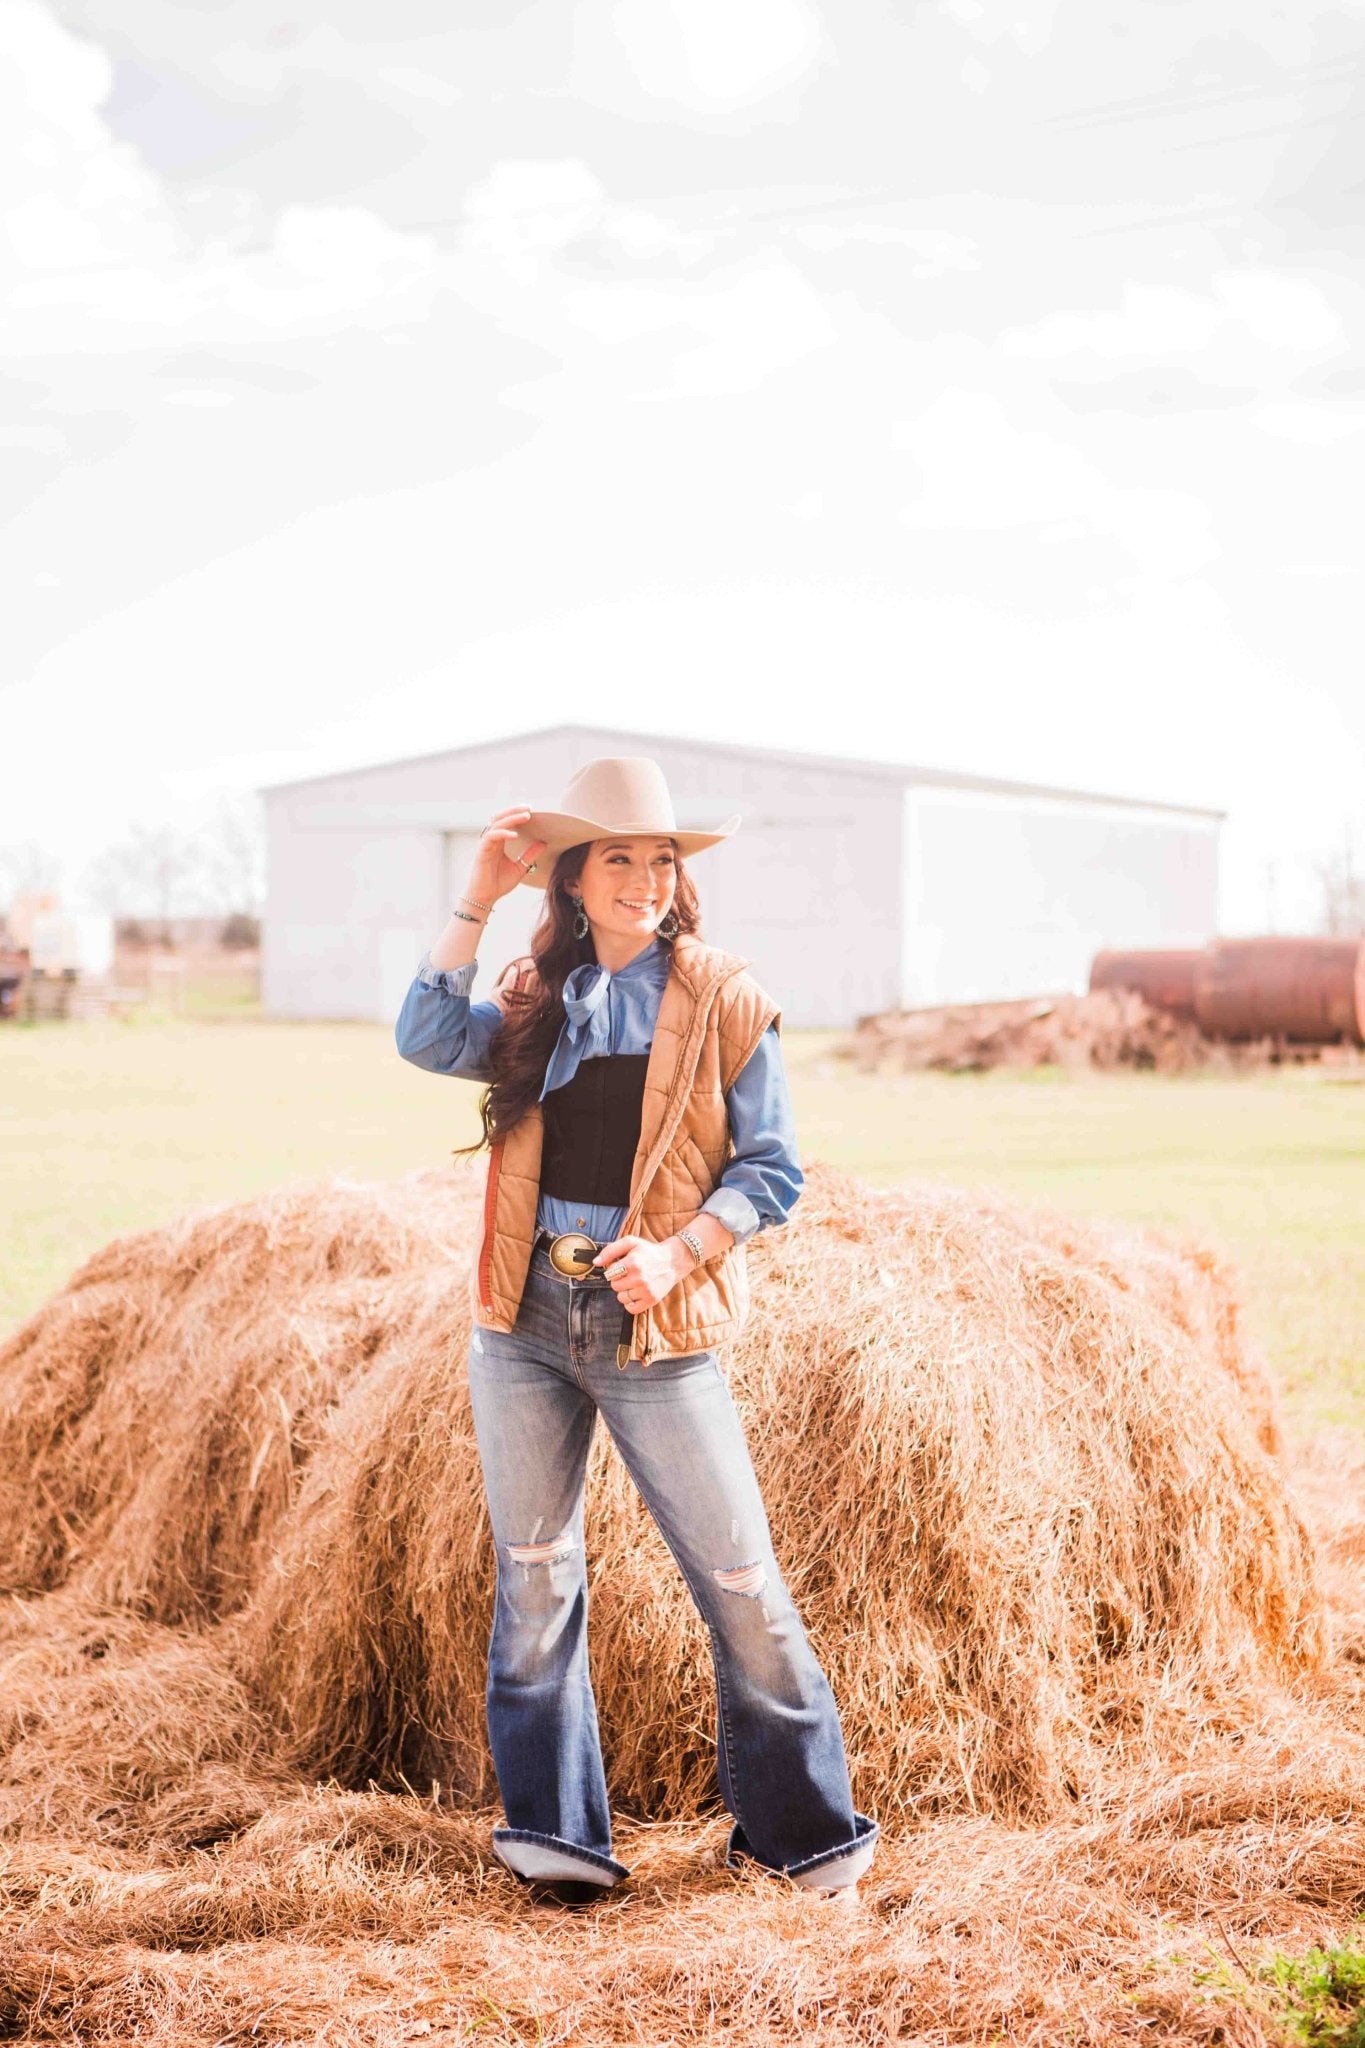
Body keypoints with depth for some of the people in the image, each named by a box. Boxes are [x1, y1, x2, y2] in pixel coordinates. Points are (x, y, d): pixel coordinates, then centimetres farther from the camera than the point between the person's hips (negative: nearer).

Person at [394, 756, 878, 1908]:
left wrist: (679, 1251, -16)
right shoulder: (536, 1002, 10)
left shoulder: (725, 1001, -1)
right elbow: (427, 1042, -7)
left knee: (739, 1580, -2)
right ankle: (556, 1832, 19)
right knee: (534, 1578, 7)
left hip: (654, 1331, -3)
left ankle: (803, 1828, 13)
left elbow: (773, 1168, -2)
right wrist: (476, 902, -6)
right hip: (524, 1319, 4)